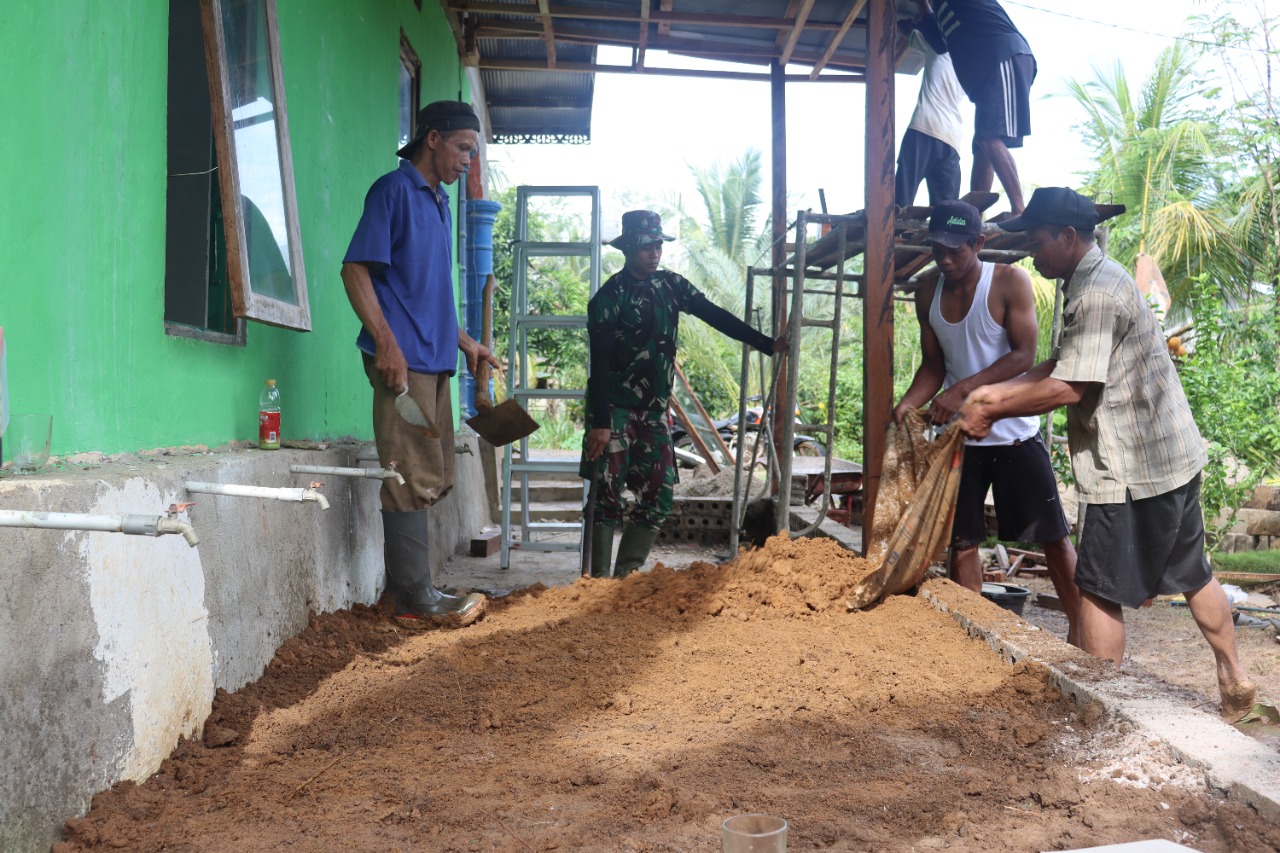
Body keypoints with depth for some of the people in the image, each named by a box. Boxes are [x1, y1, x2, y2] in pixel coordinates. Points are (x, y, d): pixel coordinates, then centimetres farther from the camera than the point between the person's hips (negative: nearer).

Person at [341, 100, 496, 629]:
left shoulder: (438, 202, 21)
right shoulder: (394, 190, -6)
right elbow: (356, 270, -14)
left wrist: (464, 341, 23)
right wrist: (386, 343, -21)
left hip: (434, 358, 10)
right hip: (402, 359, -10)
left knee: (432, 479, 11)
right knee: (413, 477, -8)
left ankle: (413, 590, 18)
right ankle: (416, 600, -3)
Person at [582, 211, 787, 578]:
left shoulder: (671, 285, 8)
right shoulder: (610, 297, -10)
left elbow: (715, 315, 10)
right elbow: (599, 365, -14)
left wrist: (766, 344, 4)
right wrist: (599, 422, -20)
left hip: (654, 410, 6)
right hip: (615, 409, -6)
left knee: (657, 498, 3)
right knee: (607, 497, -6)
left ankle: (626, 575, 12)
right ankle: (599, 581, 0)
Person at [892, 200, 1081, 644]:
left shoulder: (1009, 282, -12)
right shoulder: (928, 294, 2)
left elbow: (1024, 355, -17)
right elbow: (933, 364, 8)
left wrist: (963, 389, -27)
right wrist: (909, 403, -11)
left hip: (1014, 432, -4)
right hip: (959, 435, 4)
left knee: (1053, 536, 3)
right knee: (962, 542, 6)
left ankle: (1079, 631, 16)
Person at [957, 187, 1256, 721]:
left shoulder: (1095, 294, -20)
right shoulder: (1099, 278, 13)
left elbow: (1067, 387, -23)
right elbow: (1060, 366, 13)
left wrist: (992, 412, -14)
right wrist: (995, 391, 4)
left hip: (1130, 470, -10)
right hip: (1173, 456, 10)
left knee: (1100, 591, 0)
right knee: (1191, 574, 20)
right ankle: (1234, 682, 31)